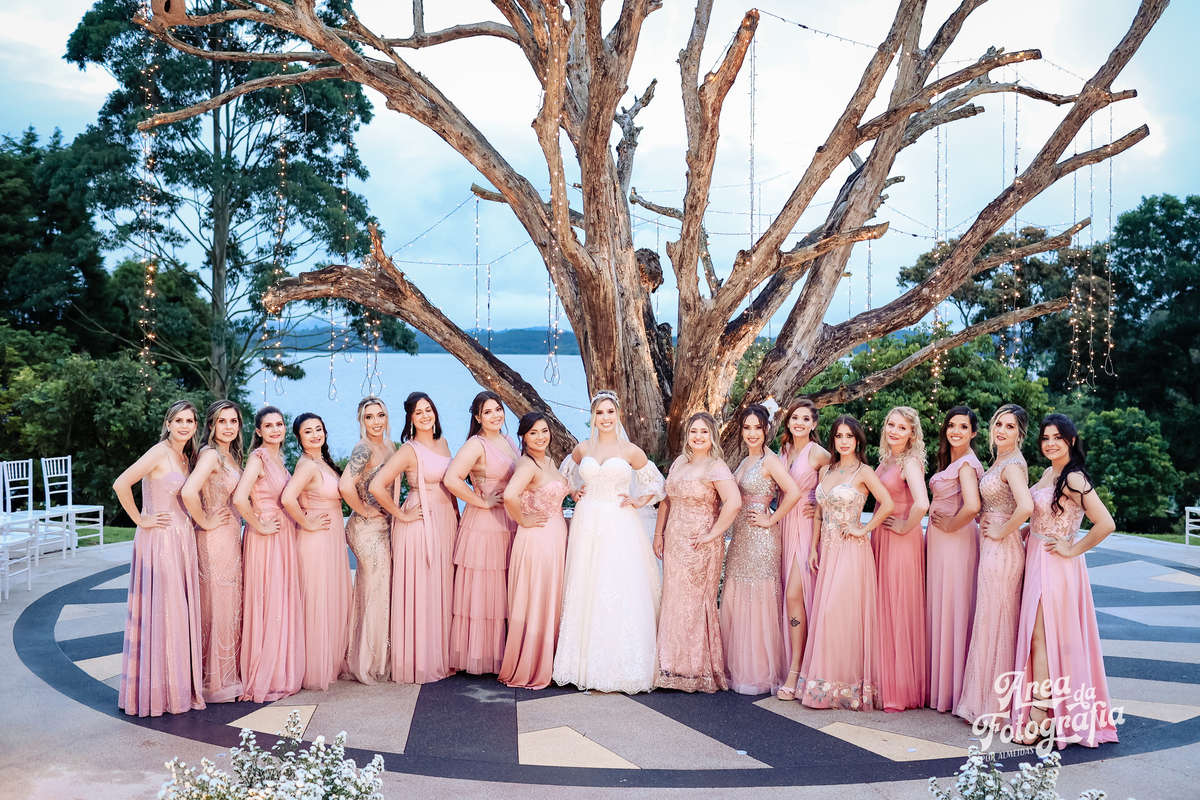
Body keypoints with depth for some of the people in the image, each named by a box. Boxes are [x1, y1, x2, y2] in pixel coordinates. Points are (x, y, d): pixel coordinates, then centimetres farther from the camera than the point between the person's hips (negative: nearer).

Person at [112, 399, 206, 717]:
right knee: (160, 611, -3)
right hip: (160, 539, -8)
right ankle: (158, 691, 6)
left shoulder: (185, 457, 14)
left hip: (182, 541, 8)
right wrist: (140, 519, -13)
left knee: (181, 611, 11)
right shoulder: (160, 452, -12)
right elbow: (121, 484, -21)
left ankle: (180, 684, 19)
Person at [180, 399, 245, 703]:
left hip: (232, 538, 9)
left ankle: (229, 674, 25)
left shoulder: (231, 455, 12)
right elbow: (188, 492, -31)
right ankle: (214, 681, 10)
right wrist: (205, 522, -18)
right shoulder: (210, 454, -15)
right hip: (215, 539, -9)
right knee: (217, 606, -1)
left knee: (231, 605, 14)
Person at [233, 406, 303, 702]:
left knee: (283, 604, 13)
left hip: (285, 536, 8)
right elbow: (239, 499, -27)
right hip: (266, 540, -8)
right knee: (267, 605, -3)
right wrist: (260, 526, -17)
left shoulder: (279, 458, 13)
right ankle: (262, 680, 7)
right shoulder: (258, 458, -13)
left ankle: (280, 673, 23)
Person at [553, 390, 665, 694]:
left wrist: (638, 502, -1)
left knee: (621, 592, -7)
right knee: (586, 591, 2)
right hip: (587, 524, 3)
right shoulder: (582, 449, 8)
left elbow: (656, 482, 11)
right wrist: (574, 492, 12)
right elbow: (565, 472, 27)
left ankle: (622, 666, -1)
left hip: (620, 526, -3)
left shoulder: (630, 451, 1)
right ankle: (587, 664, 9)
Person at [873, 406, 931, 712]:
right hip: (880, 538, 8)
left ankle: (902, 689, 9)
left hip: (902, 541, -8)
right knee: (882, 610, 11)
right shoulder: (885, 460, 11)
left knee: (899, 611, -1)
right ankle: (884, 683, 20)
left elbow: (921, 504, -30)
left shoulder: (910, 462, -14)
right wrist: (874, 532, 9)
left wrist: (905, 527, -16)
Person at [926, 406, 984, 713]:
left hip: (955, 541, -10)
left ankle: (952, 690, 8)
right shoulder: (950, 461, 14)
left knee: (951, 609, -2)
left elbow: (972, 506, -30)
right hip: (938, 542, 10)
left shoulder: (966, 464, -15)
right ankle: (940, 684, 22)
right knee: (939, 608, 13)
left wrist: (950, 525, -16)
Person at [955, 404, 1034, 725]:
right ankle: (988, 698, 24)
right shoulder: (999, 461, 13)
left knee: (994, 623, -2)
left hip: (1002, 549, -10)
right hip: (991, 548, 10)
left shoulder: (1013, 464, -16)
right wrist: (983, 520, 9)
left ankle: (994, 704, 8)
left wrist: (1002, 532, -19)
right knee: (991, 622, 15)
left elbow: (1026, 506, -32)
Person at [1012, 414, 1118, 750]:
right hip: (1036, 561, 9)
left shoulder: (1074, 479, -17)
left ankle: (1040, 717, 1)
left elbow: (1106, 524, -24)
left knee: (1042, 637, -6)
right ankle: (1043, 712, 21)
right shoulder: (1048, 473, 9)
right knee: (1036, 636, 12)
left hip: (1056, 566, -8)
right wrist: (1025, 531, 6)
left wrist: (1073, 549, -15)